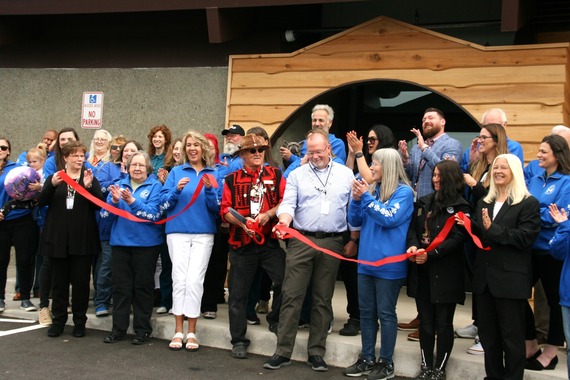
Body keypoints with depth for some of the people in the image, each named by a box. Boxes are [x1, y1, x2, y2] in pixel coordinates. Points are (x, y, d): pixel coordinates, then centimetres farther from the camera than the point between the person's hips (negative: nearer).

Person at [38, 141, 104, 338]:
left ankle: (80, 322, 12)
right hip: (58, 238, 1)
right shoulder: (54, 177, 10)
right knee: (59, 281, 7)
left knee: (81, 281, 2)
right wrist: (52, 185, -20)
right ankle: (58, 321, 16)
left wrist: (89, 186, -20)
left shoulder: (90, 179, 7)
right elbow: (42, 201, -4)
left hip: (82, 239, -1)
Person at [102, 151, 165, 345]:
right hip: (120, 242, 4)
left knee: (143, 286, 4)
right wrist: (114, 201, -17)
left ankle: (142, 329, 13)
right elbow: (106, 214, 2)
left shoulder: (155, 186, -3)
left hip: (146, 243, -4)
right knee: (120, 286, 7)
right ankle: (118, 328, 15)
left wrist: (132, 201, -26)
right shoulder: (119, 185, 9)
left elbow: (154, 214, -17)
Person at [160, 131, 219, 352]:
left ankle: (191, 332, 2)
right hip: (178, 231, 1)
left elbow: (217, 208, 2)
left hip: (203, 233, -1)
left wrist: (209, 190, -15)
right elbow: (164, 202, 2)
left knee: (194, 279, -7)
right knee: (179, 279, -2)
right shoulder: (176, 172, 8)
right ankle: (178, 331, 6)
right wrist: (177, 189, -16)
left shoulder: (213, 174, 7)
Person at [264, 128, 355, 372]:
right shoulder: (297, 175, 6)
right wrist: (283, 223, -22)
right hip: (300, 241, 0)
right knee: (291, 296, -2)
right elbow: (288, 204, -2)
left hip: (332, 243, 1)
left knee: (323, 300, 7)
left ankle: (316, 352, 16)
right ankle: (283, 352, 4)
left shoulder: (346, 174, 7)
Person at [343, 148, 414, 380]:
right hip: (366, 261, 7)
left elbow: (390, 218, -19)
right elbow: (355, 221, 11)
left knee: (385, 313, 1)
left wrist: (366, 197, -17)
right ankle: (367, 358, 22)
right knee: (366, 312, 11)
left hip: (388, 264, -6)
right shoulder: (372, 189, 11)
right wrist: (356, 199, -6)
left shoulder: (403, 191, -7)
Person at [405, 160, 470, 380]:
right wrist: (413, 245, -13)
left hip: (446, 273, -5)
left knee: (443, 323, 4)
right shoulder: (424, 202, 14)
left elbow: (457, 239, -13)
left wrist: (430, 253, -22)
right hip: (422, 271, 5)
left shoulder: (460, 207, -4)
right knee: (425, 321, 11)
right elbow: (413, 228, 9)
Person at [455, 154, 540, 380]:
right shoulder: (484, 203, 16)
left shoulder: (528, 203, -5)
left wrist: (492, 229, -23)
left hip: (511, 279, -6)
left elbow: (525, 237, -16)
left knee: (511, 335, 3)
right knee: (488, 333, 14)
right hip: (485, 277, 7)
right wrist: (468, 225, -4)